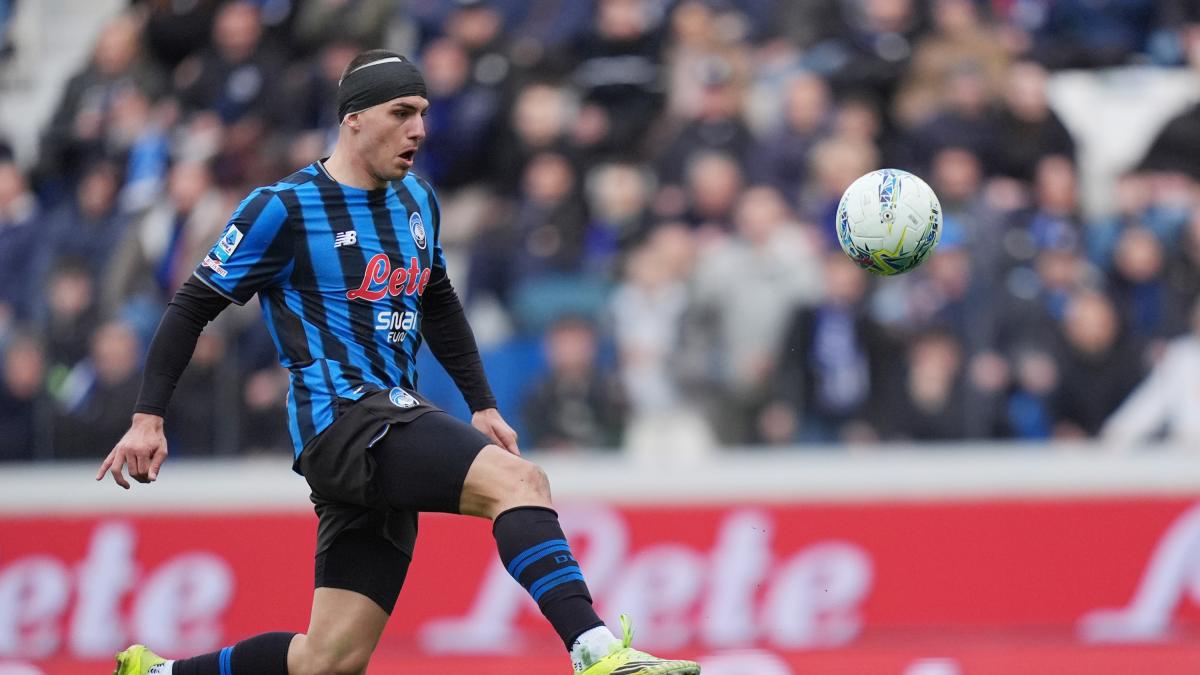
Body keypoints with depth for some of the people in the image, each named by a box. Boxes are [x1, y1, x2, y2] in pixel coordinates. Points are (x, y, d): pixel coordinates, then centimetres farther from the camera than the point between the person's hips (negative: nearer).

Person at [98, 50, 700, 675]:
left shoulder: (417, 201, 16)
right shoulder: (283, 208, -6)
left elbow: (438, 306, 31)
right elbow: (193, 307, -2)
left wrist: (481, 405, 23)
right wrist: (147, 419, -7)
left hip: (393, 429, 8)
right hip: (341, 417, -8)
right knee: (519, 481, -29)